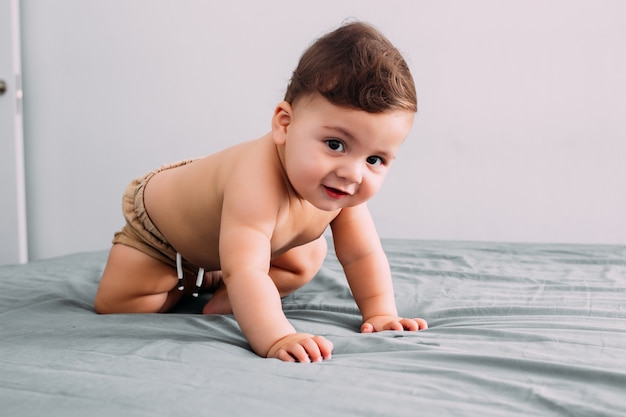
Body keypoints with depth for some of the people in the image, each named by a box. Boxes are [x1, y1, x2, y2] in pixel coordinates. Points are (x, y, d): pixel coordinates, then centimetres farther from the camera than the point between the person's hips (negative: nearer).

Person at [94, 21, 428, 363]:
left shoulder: (341, 189, -26)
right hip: (160, 216, -6)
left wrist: (380, 314, -25)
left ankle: (214, 278, 14)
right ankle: (188, 277, 12)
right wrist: (275, 339, -64)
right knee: (114, 305, -14)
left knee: (307, 261, 11)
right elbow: (244, 271, -55)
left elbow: (362, 255, -16)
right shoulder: (257, 183, -51)